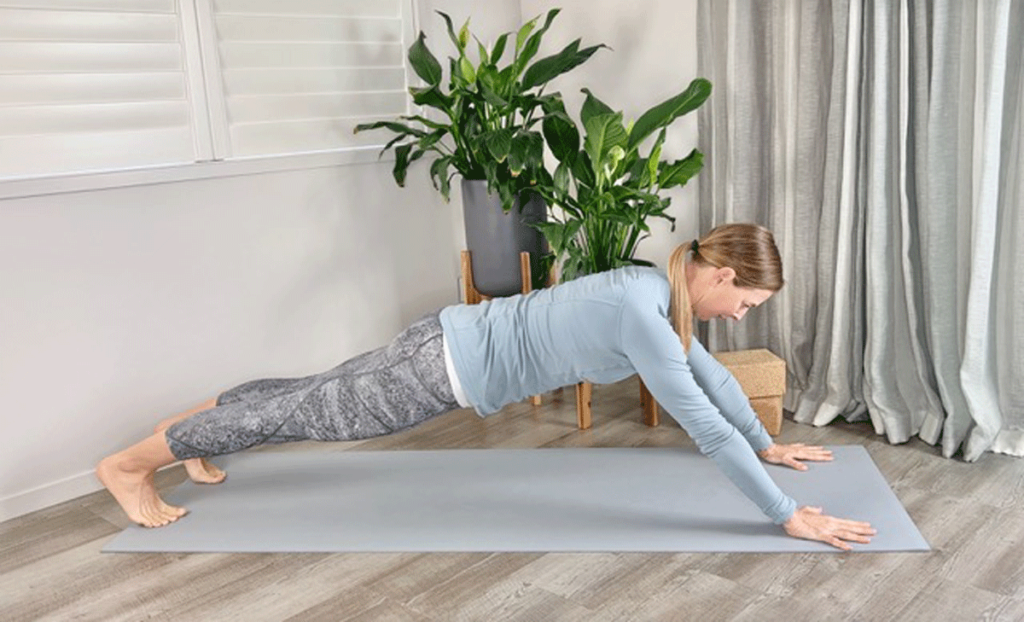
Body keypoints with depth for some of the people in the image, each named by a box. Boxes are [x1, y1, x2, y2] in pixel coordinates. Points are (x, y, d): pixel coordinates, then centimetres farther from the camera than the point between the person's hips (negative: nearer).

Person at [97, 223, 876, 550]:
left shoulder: (659, 289, 3)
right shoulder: (642, 313, -26)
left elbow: (711, 373, 17)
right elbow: (704, 425, -27)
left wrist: (768, 444, 24)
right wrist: (790, 515, -20)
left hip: (458, 345, 8)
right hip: (450, 367, -8)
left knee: (316, 396, 23)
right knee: (313, 409, 5)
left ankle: (200, 427, 45)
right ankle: (131, 462, 22)